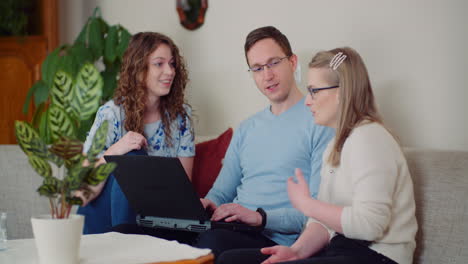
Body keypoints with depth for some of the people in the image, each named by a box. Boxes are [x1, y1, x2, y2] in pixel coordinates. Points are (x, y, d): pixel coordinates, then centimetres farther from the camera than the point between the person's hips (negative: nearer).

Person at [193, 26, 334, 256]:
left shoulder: (320, 122, -2)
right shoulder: (246, 129, 23)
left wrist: (261, 217, -20)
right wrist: (207, 204, -1)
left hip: (278, 240, -5)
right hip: (234, 229, 6)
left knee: (211, 241, -37)